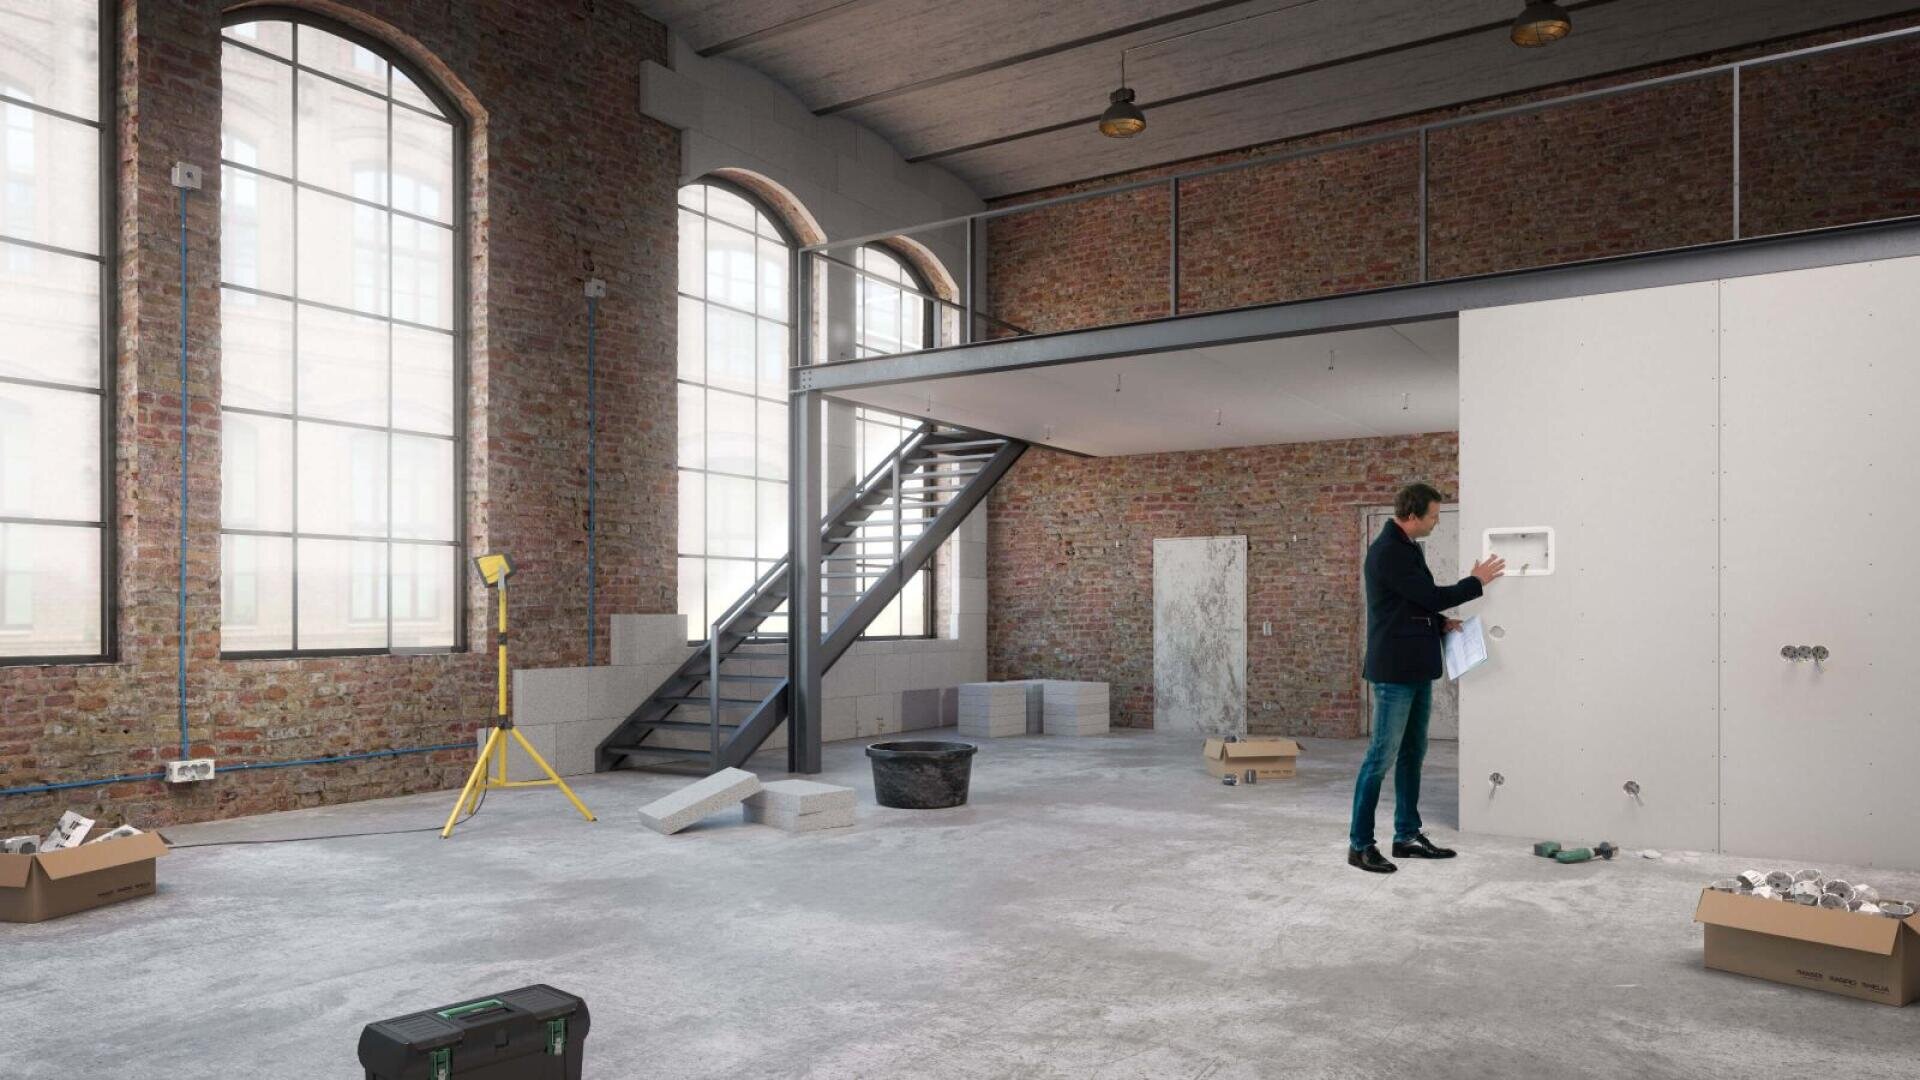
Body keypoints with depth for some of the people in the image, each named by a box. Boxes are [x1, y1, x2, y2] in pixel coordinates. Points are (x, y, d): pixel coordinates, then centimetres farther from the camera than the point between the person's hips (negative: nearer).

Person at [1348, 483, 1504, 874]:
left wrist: (1443, 623, 7)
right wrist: (1476, 582, -4)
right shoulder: (1387, 552, -17)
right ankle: (1359, 844, 1)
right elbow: (1431, 596, -17)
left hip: (1417, 669, 10)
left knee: (1412, 754, 14)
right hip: (1394, 670, -10)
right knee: (1382, 756, -6)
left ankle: (1407, 835, 23)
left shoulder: (1409, 548, 14)